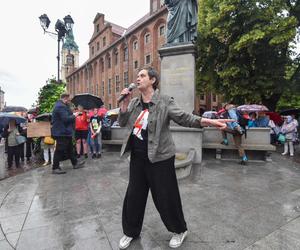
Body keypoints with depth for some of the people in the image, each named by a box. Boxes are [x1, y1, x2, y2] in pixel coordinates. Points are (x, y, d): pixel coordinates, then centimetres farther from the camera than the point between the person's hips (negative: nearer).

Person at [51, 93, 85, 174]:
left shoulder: (61, 106, 17)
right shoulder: (61, 107, -18)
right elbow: (66, 119, -26)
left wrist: (72, 115, 11)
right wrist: (74, 116, -12)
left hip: (64, 132, 11)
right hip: (62, 133, -11)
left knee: (69, 148, 17)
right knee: (60, 150, -2)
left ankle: (75, 163, 28)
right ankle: (55, 168, 8)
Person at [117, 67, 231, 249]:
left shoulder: (164, 102, -9)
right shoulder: (134, 103, 8)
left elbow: (184, 117, -17)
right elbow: (122, 123, 5)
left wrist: (208, 121, -33)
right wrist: (125, 102, -8)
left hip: (159, 157, -5)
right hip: (137, 156, 6)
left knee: (166, 196, 7)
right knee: (134, 194, 16)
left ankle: (180, 230, 37)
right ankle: (131, 231, 41)